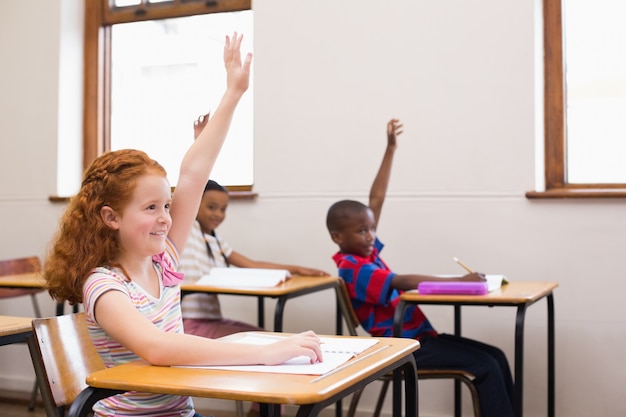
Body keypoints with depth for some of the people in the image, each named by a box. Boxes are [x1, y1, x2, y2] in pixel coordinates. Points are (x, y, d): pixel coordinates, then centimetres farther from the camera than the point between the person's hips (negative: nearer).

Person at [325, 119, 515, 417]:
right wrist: (460, 281, -32)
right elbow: (404, 282, -28)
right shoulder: (352, 268, -16)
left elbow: (377, 199, 10)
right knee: (486, 367, -18)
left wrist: (390, 148, 9)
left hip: (419, 336, 9)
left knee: (496, 357, 0)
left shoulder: (364, 251, 8)